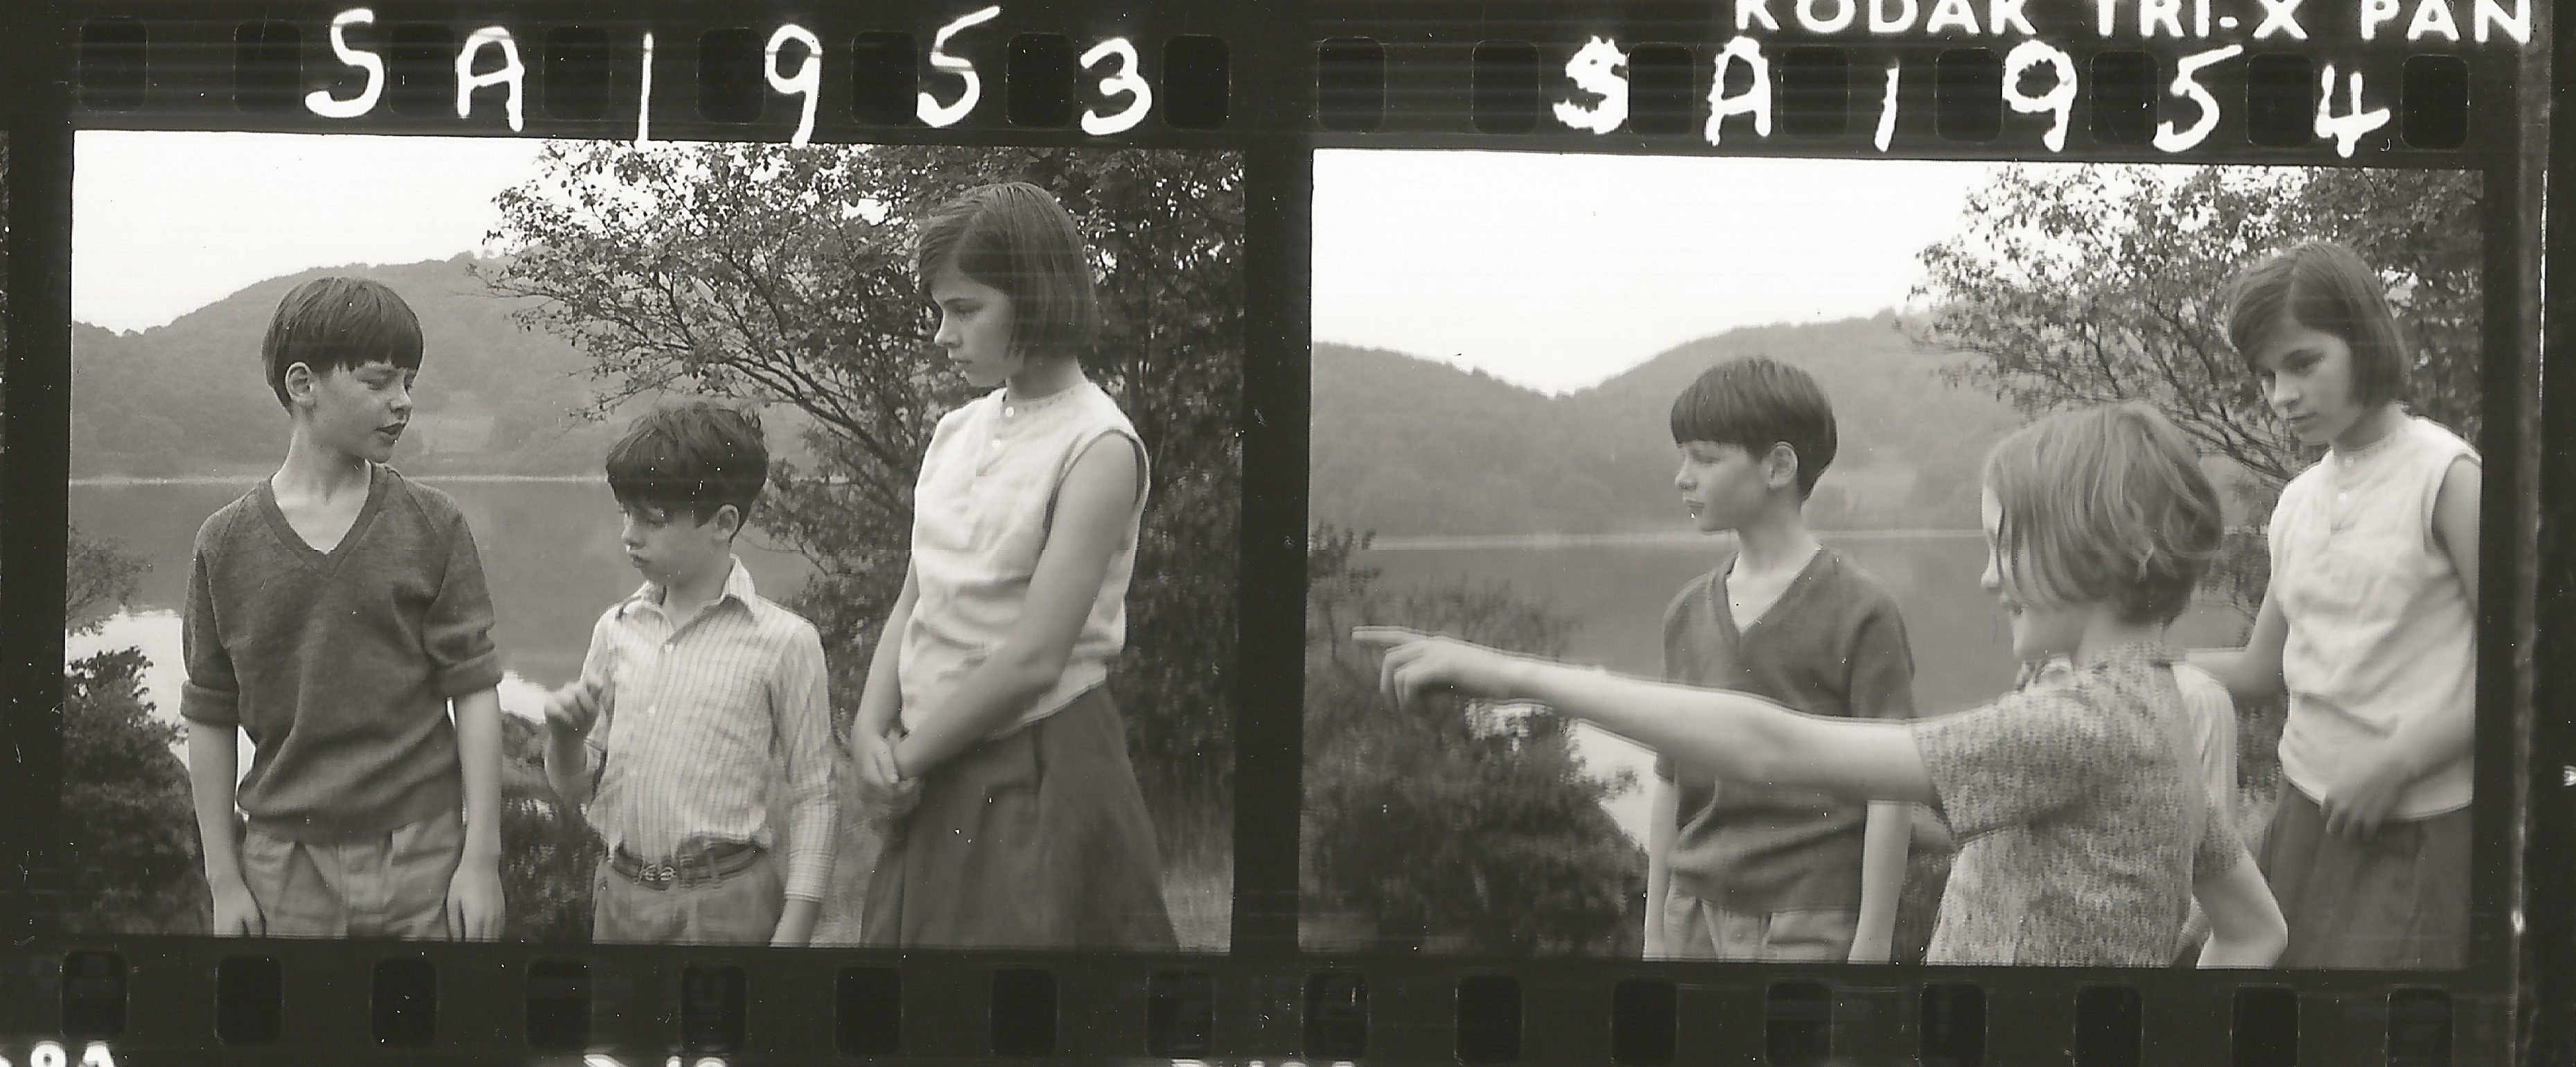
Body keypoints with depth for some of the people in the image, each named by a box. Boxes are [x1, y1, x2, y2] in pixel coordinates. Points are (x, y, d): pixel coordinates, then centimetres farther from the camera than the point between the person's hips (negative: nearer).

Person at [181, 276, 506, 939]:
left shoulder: (433, 528, 0)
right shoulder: (226, 545, 1)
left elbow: (474, 692, -1)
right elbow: (210, 722, 4)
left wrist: (482, 858, -5)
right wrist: (224, 879, 2)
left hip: (421, 856, 0)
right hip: (285, 866, 0)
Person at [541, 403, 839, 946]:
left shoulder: (783, 642, -7)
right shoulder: (616, 630, 7)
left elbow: (814, 800, -4)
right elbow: (576, 787, 15)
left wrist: (790, 936, -10)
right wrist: (565, 735, -7)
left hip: (725, 906, -4)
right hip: (620, 896, 5)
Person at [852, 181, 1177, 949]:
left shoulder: (1098, 448, -12)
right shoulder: (958, 432, 11)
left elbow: (1034, 659, -17)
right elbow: (912, 605, 11)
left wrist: (908, 755, -10)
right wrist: (872, 732, -7)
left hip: (1041, 769, -7)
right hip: (935, 774, 7)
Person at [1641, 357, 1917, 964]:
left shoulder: (1858, 612, -7)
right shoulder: (1688, 614, 11)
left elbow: (1890, 794, -8)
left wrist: (1872, 943, -11)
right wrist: (1655, 933, 15)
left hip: (1811, 927, -6)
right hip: (1696, 917, 6)